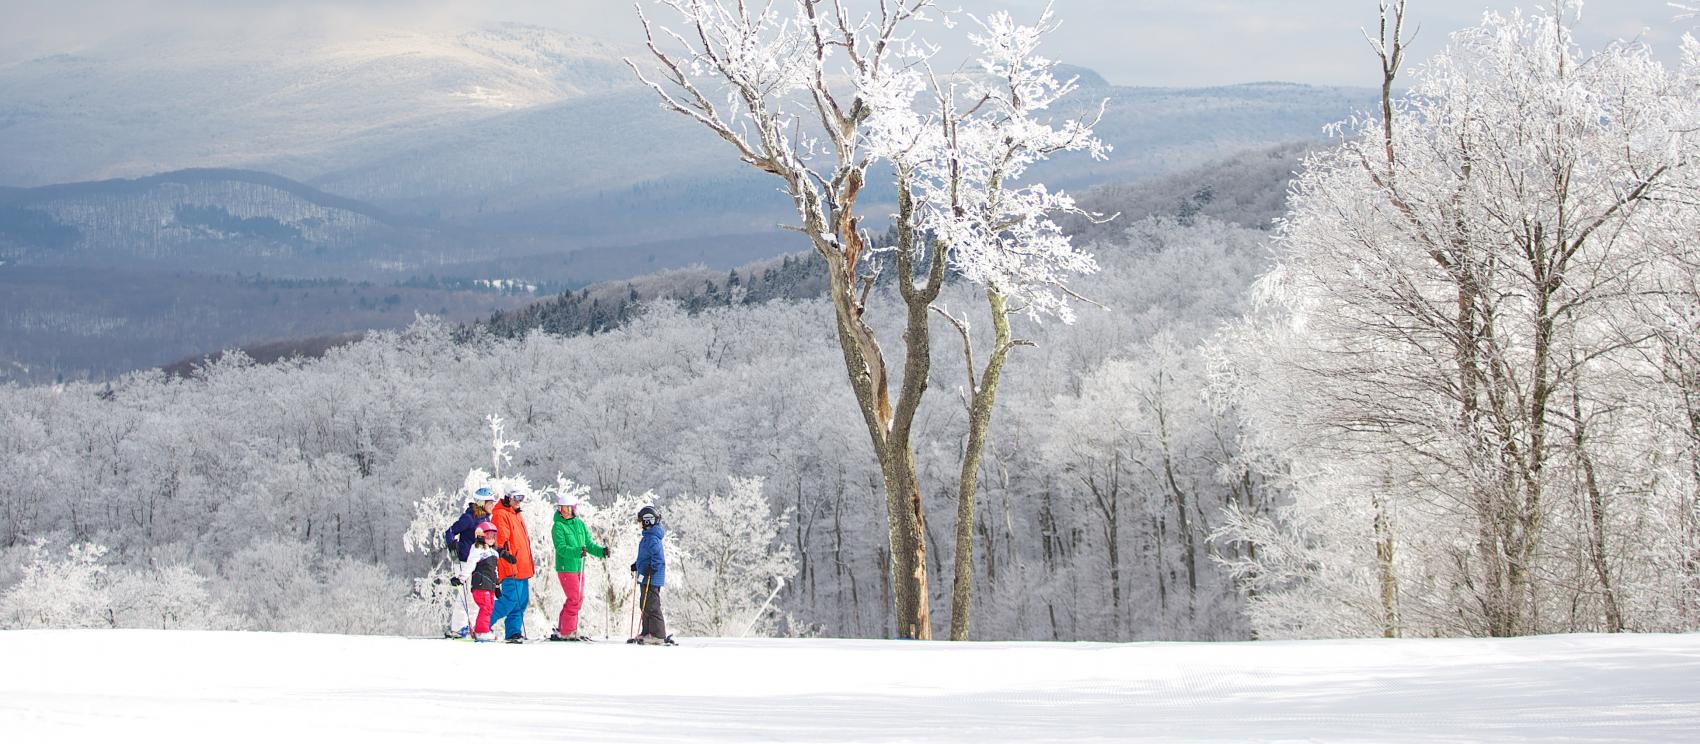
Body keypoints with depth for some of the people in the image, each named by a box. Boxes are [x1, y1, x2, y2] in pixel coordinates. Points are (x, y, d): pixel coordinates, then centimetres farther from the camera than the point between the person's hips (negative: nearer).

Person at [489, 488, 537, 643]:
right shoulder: (500, 515, -7)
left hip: (522, 569, 10)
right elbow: (501, 540, -17)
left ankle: (513, 632, 7)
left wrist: (530, 565, 27)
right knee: (511, 600, -13)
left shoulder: (517, 516, 22)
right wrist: (507, 556, -25)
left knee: (522, 601, 6)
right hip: (511, 568, -10)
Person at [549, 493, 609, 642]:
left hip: (579, 567, 7)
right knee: (574, 599, -10)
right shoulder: (558, 526, -8)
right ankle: (567, 632, -1)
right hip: (566, 567, -7)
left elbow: (589, 544, 12)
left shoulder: (579, 523, 10)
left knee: (578, 599, 11)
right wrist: (577, 551, -33)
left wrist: (601, 551, -5)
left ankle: (561, 628, 21)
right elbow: (561, 548, -19)